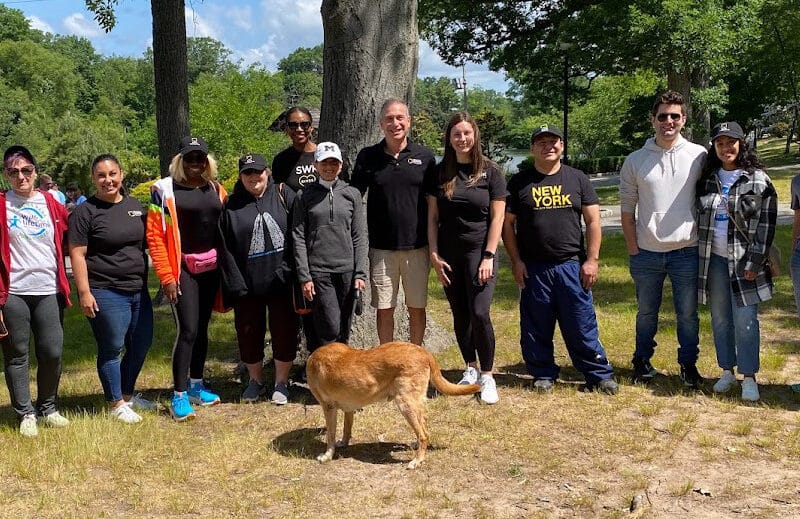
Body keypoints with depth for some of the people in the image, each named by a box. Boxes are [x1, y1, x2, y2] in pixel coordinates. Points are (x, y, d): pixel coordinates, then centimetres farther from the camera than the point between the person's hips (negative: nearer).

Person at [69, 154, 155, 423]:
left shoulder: (134, 205, 10)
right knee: (111, 349, 3)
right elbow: (77, 254, -11)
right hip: (105, 294, -7)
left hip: (138, 290, 7)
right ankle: (116, 404, 17)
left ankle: (127, 394, 32)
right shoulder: (85, 212, -8)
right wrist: (84, 292, -16)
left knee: (141, 345, 13)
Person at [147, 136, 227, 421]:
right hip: (183, 269, -5)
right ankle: (179, 396, -1)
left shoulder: (216, 189, 8)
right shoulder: (165, 189, -6)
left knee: (202, 328, 12)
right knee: (188, 330, -9)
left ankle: (196, 386, 25)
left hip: (211, 267, 5)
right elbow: (154, 235, -9)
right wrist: (166, 277, -14)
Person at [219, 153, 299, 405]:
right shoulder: (231, 206, 2)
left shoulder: (284, 196, 1)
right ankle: (256, 380, 31)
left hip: (281, 280, -1)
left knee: (284, 331, 6)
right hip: (247, 283, 1)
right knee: (248, 332, 11)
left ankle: (281, 382, 22)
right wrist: (234, 284, -8)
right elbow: (225, 249, -2)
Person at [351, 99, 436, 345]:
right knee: (384, 309, 7)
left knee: (417, 308, 8)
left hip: (417, 246, 0)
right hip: (381, 248, 0)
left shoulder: (425, 156, 2)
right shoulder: (367, 156, 1)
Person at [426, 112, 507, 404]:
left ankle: (487, 376, 3)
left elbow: (497, 218, -3)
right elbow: (432, 218, 6)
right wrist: (434, 255, -1)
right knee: (460, 316, 8)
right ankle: (470, 369, 25)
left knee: (479, 313, -12)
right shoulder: (439, 173, 6)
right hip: (449, 254, 3)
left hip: (479, 251, -3)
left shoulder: (490, 172, -1)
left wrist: (489, 256, -10)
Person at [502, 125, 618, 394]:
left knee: (582, 326, 2)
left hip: (572, 266, 0)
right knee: (536, 328, 7)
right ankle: (543, 375, 21)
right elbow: (507, 224, 6)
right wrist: (516, 261, -2)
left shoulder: (578, 179, 7)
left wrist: (592, 260, -1)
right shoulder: (519, 182, 5)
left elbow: (593, 221, 6)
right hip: (533, 268, 0)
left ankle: (600, 375, 12)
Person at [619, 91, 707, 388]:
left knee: (688, 314, 7)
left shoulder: (698, 156, 0)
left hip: (687, 251, -1)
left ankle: (688, 364, 23)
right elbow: (627, 211, 5)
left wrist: (702, 243, -2)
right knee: (646, 313, 13)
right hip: (646, 252, 1)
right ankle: (642, 362, 28)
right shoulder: (635, 161, 2)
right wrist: (633, 250, 0)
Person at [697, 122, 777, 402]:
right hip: (714, 260, 4)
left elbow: (766, 224, -7)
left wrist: (754, 263, -13)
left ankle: (749, 377, 5)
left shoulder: (758, 180, -4)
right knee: (720, 319, 10)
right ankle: (727, 371, 22)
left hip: (744, 261, -4)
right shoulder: (707, 179, 8)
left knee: (745, 320, -4)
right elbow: (698, 217, 13)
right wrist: (698, 259, 6)